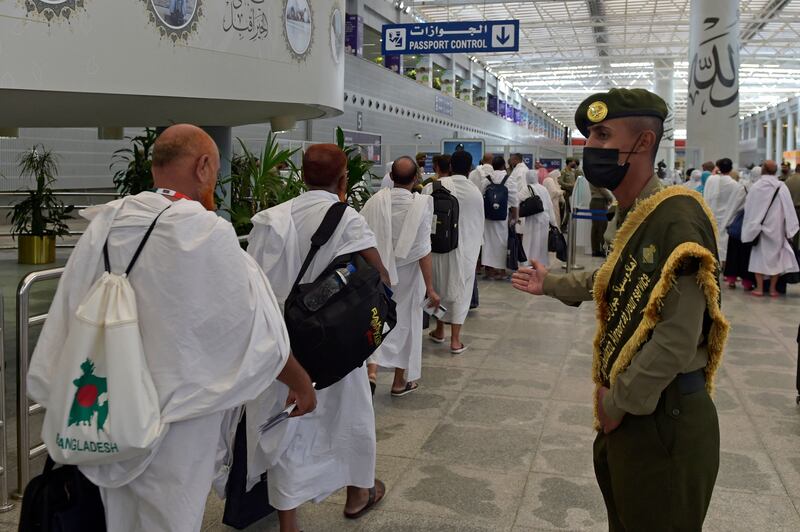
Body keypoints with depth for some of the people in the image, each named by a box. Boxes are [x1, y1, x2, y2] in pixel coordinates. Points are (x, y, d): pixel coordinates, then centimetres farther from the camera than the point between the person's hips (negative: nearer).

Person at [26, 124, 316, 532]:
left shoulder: (104, 224, -3)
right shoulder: (206, 233, -19)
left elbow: (67, 317, 2)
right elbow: (259, 330, -12)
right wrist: (301, 383, 3)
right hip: (174, 419, -5)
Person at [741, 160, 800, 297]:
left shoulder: (755, 187, -9)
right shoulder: (782, 187, -7)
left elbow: (748, 208, -3)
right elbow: (788, 209, -4)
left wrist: (751, 226, 8)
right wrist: (789, 229, 2)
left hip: (758, 227, -1)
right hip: (776, 227, 1)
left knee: (759, 255, 8)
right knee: (775, 256, 10)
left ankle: (759, 288, 7)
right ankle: (773, 288, 12)